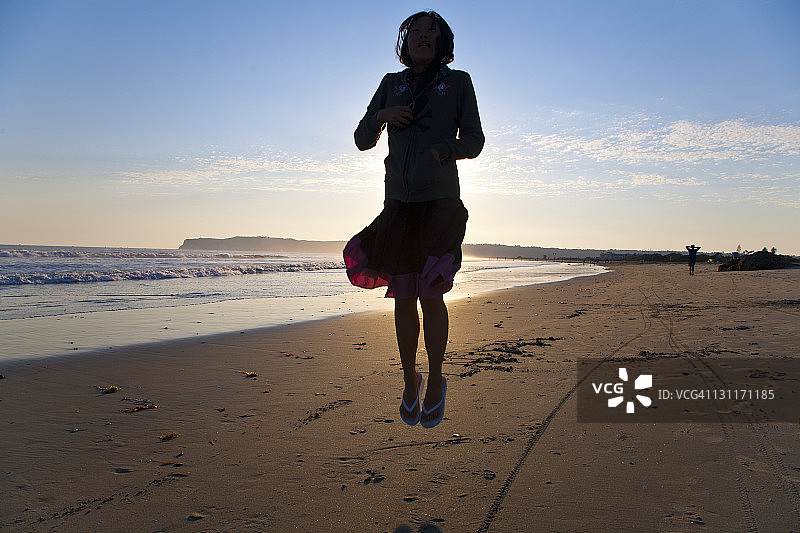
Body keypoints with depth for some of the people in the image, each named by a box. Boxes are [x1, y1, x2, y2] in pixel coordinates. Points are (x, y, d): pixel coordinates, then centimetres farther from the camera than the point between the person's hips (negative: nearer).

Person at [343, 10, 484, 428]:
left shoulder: (458, 82, 8)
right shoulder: (392, 84, 14)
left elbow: (474, 141, 5)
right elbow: (362, 140, 13)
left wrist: (442, 148, -13)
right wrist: (381, 116, -7)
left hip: (440, 202, -2)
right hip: (398, 203, 3)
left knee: (430, 294, -10)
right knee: (403, 298, 3)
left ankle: (436, 381, 10)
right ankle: (410, 382, 20)